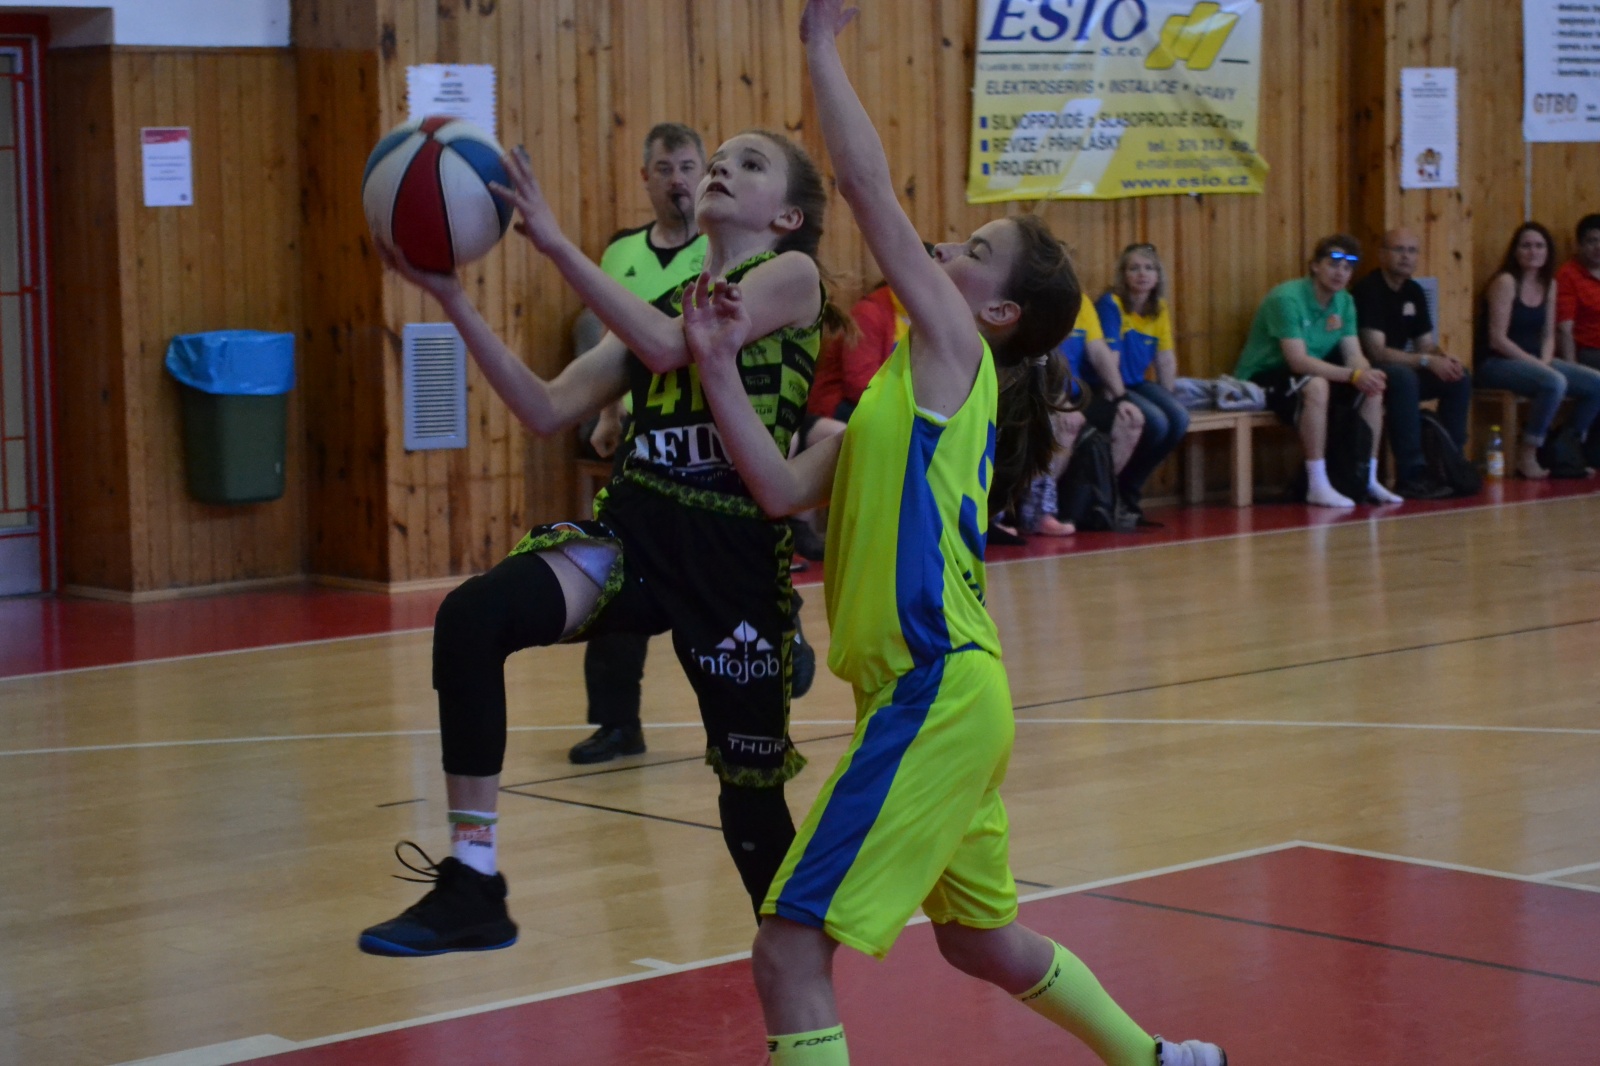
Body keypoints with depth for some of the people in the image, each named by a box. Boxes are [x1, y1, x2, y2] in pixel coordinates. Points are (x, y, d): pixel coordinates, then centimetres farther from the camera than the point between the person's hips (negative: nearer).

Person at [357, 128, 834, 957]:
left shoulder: (792, 274, 0)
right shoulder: (666, 302, 17)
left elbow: (670, 345, -17)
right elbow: (549, 410, 7)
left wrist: (555, 242, -20)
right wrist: (453, 300, -1)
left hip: (737, 558, -5)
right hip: (632, 533, 5)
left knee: (752, 803, 3)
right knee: (471, 616, -23)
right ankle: (471, 884, -19)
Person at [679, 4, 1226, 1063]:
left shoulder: (954, 353, -6)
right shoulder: (907, 387, 16)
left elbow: (871, 187, -13)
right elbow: (782, 489, 4)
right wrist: (719, 366, -4)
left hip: (936, 697, -10)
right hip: (945, 695, 10)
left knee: (791, 951, -11)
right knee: (982, 939, 27)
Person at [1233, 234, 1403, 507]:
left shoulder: (1344, 302, 1)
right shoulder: (1288, 298, -24)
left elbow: (1354, 355, -3)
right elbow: (1298, 361, -31)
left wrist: (1366, 374, -28)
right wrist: (1353, 375, -35)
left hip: (1309, 375, 8)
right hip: (1262, 378, -8)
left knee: (1372, 388, -7)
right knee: (1315, 385, -37)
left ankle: (1369, 479, 0)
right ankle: (1317, 486, -34)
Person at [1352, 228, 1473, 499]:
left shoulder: (1414, 292, 9)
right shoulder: (1369, 291, -18)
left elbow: (1426, 344, 12)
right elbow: (1377, 352, -24)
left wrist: (1444, 359, -12)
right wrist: (1426, 361, -27)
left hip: (1399, 368, 9)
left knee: (1460, 377, -5)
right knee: (1404, 377, -37)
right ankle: (1411, 475, -35)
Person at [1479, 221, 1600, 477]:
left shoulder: (1550, 285, 11)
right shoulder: (1505, 282, -12)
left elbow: (1548, 335, 14)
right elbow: (1497, 339, -16)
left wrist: (1546, 361, -8)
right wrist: (1539, 365, -18)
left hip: (1535, 361, 8)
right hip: (1497, 363, -8)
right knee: (1555, 382, -34)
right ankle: (1526, 456, -21)